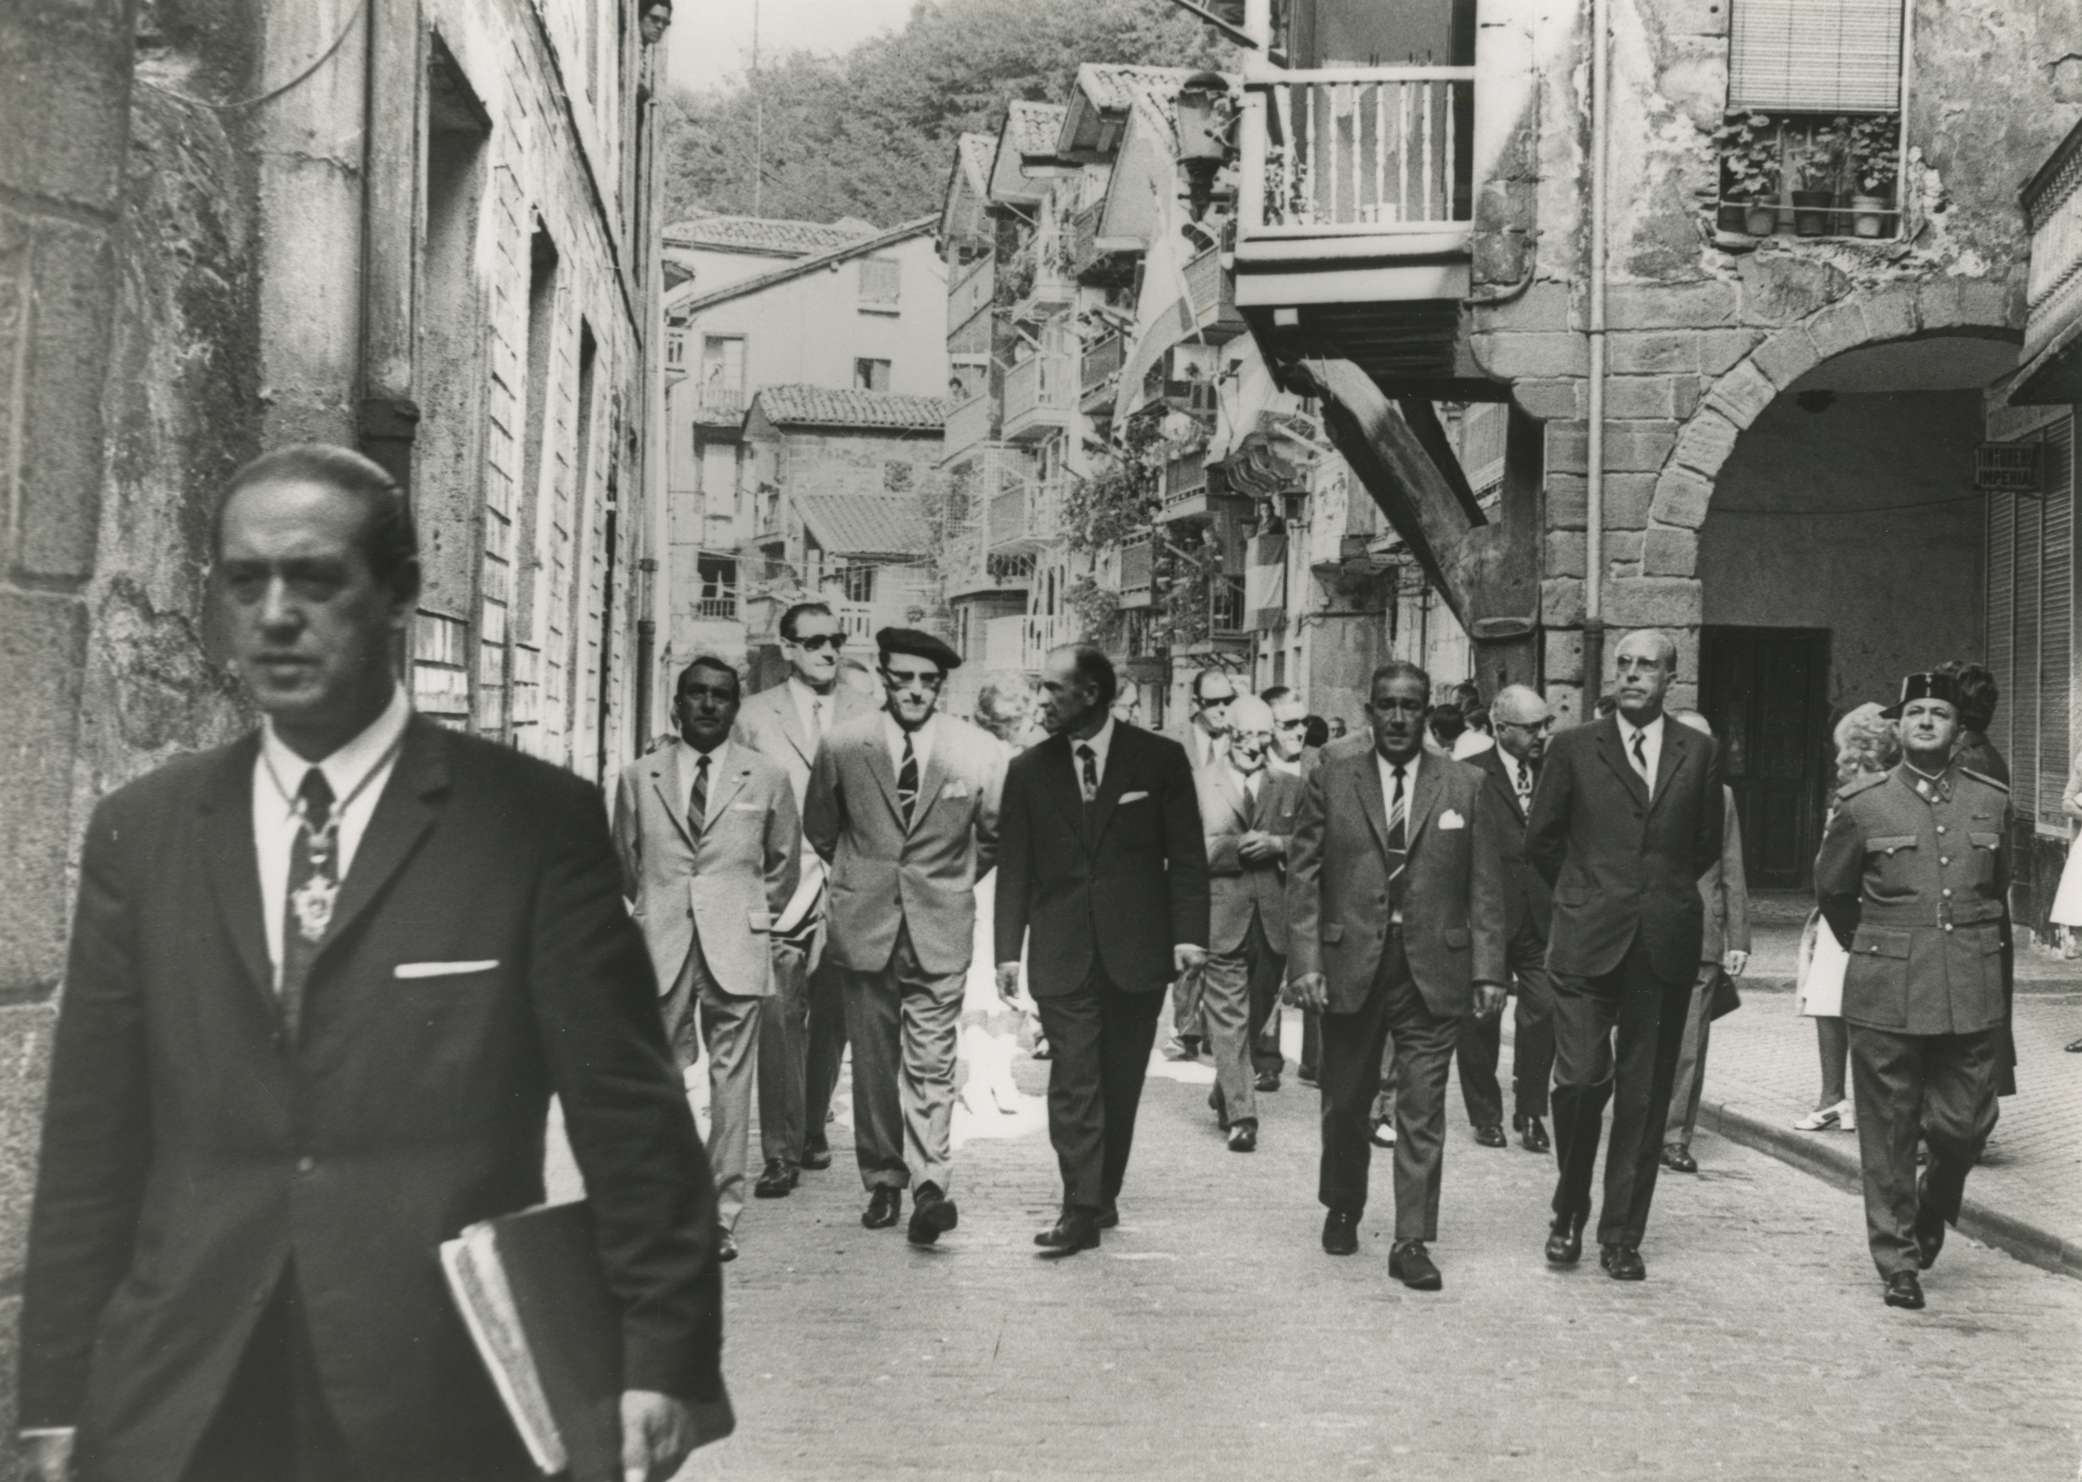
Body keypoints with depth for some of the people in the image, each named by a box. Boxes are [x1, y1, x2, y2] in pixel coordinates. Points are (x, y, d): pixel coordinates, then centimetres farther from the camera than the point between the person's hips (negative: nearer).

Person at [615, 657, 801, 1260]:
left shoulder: (767, 779, 6)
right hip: (660, 950, 1)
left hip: (735, 951, -1)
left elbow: (785, 862, 17)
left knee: (732, 1082, -1)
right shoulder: (638, 779, 8)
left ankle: (722, 1215, 5)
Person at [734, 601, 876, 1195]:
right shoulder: (755, 716, 5)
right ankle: (781, 1153, -5)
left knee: (833, 1017, 9)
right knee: (779, 1014, -10)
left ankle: (811, 1128, 27)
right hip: (782, 890, -2)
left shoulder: (866, 715, 7)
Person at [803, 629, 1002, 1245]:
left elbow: (994, 835, 12)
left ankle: (930, 1185, -7)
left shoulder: (977, 753, -5)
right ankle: (882, 1183, 18)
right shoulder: (842, 746, -3)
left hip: (940, 931, -1)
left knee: (930, 1065, -6)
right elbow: (819, 826, 14)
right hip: (864, 927, 1)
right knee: (872, 1064, 8)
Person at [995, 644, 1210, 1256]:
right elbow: (1015, 866, 6)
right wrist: (1009, 949, 0)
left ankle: (1103, 1196, 21)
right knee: (1073, 1081, -6)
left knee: (1120, 1083, 7)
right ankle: (1081, 1210, -4)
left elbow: (1186, 855, 0)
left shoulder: (1160, 759, 0)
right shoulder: (1029, 770, 6)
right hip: (1062, 952, 1)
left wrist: (1189, 932, -10)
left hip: (1136, 949, 0)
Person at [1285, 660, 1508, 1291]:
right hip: (1348, 967, 1)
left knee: (1423, 1112, 0)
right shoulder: (1332, 779, 2)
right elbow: (1303, 876, -1)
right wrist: (1305, 961, -8)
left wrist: (1488, 969, -3)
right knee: (1344, 1103, 13)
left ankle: (1412, 1241, 7)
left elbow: (1484, 886, 3)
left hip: (1433, 972, 0)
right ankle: (1342, 1208, 35)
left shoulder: (1465, 785, 3)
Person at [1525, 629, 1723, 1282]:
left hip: (1665, 947, 2)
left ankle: (1622, 1237, 14)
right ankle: (1569, 1212, 13)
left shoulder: (1699, 753, 8)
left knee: (1644, 1097, 4)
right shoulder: (1573, 749, 4)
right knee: (1582, 1079, -10)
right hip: (1586, 942, -2)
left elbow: (1707, 844, 18)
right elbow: (1540, 839, 11)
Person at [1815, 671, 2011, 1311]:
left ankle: (1933, 1210, 33)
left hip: (1971, 996, 2)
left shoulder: (1992, 801, 6)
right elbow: (1832, 889, 13)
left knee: (1964, 1125, 3)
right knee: (1888, 1135, 2)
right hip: (1886, 995, -2)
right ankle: (1898, 1261, 14)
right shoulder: (1862, 804, 0)